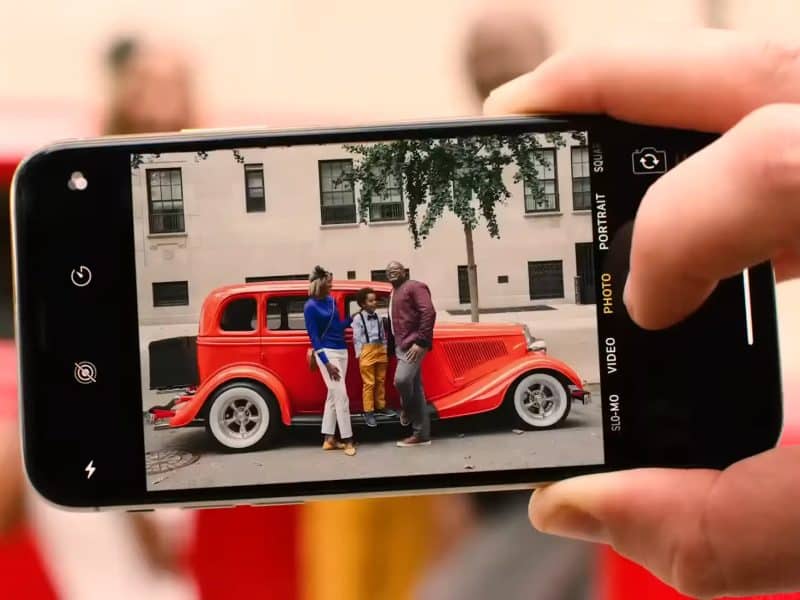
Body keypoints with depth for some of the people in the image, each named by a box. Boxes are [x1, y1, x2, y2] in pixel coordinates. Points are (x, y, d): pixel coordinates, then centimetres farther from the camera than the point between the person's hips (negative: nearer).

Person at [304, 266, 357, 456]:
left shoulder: (331, 300, 8)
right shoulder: (311, 307, -13)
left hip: (341, 350, 7)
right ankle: (347, 440, -2)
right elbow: (314, 337, -14)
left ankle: (329, 439, 14)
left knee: (333, 395, 9)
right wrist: (326, 363, -19)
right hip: (327, 352, -7)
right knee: (341, 396, -8)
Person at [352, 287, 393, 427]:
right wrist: (359, 354, -11)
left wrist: (385, 350, 11)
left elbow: (383, 335, 15)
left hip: (380, 350, 6)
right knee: (369, 383, -5)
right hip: (367, 350, -6)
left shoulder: (378, 317, 11)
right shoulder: (358, 318, -6)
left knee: (381, 381, 13)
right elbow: (357, 338, -7)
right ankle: (368, 412, 0)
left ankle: (380, 406, 26)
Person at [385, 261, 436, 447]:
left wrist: (421, 342, -23)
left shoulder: (414, 287, -5)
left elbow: (429, 312, -17)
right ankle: (421, 434, 6)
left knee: (402, 379, -26)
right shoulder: (393, 294, 23)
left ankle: (408, 411, 0)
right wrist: (395, 346, 16)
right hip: (401, 346, 9)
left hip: (414, 344, -9)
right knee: (415, 388, 6)